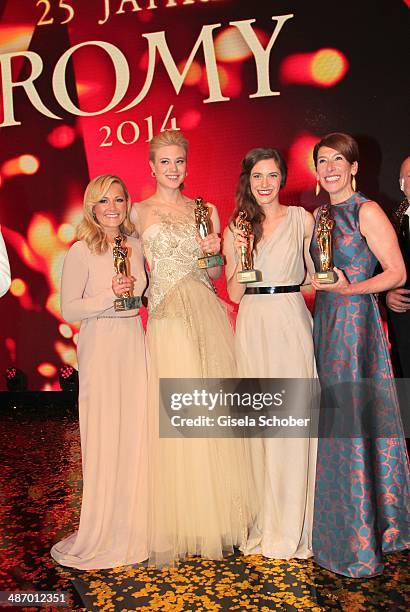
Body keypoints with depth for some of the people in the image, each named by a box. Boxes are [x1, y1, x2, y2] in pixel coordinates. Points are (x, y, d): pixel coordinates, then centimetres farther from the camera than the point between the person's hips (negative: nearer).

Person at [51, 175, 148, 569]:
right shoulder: (81, 251, -7)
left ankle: (133, 527, 26)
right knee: (104, 437, 0)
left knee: (135, 433, 8)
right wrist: (109, 296, -18)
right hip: (99, 348, -5)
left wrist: (133, 294, 4)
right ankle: (101, 533, 18)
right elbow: (69, 310, -9)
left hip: (134, 345, 5)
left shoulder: (134, 245, 9)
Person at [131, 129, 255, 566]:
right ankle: (180, 521, 16)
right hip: (167, 320, -2)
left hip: (207, 317, 3)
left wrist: (213, 254, -4)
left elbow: (216, 274, 15)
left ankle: (218, 516, 22)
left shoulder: (205, 210, 14)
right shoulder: (138, 212, 8)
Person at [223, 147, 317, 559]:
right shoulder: (236, 227, 10)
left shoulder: (301, 218, 5)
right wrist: (239, 254, -8)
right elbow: (234, 294, 5)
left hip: (291, 324, -2)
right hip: (252, 328, 2)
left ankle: (289, 528, 16)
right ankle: (262, 521, 23)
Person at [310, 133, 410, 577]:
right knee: (333, 424, 11)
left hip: (357, 322, -7)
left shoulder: (367, 211, -6)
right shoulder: (320, 215, 14)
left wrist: (348, 288, -21)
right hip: (325, 323, 7)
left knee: (355, 423, -3)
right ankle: (336, 530, 26)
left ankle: (362, 544, 13)